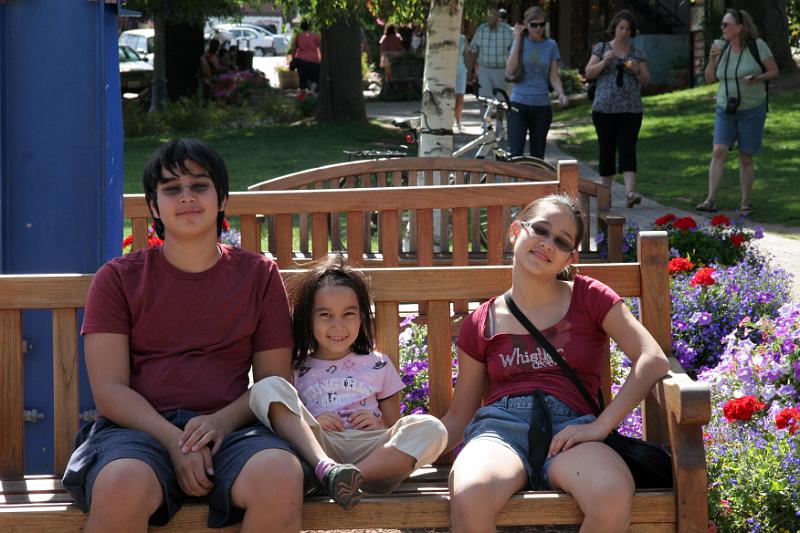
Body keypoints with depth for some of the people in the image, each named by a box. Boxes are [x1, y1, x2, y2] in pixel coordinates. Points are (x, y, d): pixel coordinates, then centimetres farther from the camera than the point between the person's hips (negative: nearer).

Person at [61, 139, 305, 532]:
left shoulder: (259, 276, 16)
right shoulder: (118, 279, 11)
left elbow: (274, 381, 12)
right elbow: (109, 389, 3)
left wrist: (222, 421, -10)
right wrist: (173, 440, -15)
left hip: (229, 427, 1)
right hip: (141, 427, -1)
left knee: (281, 478, -35)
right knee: (122, 486, -38)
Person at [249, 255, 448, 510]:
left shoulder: (378, 366, 25)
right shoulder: (296, 370, 20)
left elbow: (396, 428, 23)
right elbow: (282, 422, 15)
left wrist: (379, 427, 0)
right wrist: (311, 423, -5)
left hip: (370, 450, 1)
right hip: (313, 445, -1)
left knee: (431, 429, -27)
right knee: (268, 388, -23)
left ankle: (354, 474, -42)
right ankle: (326, 468, -43)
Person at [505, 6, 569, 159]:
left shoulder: (550, 45, 5)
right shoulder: (520, 42, 2)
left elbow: (554, 76, 6)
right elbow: (510, 71, -10)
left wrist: (561, 93, -14)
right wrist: (517, 41, -10)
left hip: (542, 106, 2)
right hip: (519, 105, -2)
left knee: (538, 155, 7)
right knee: (515, 153, -11)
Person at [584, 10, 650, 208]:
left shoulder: (637, 52, 11)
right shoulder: (601, 48, 8)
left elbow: (646, 81, 11)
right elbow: (588, 73, 2)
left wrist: (637, 70, -10)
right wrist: (605, 61, -14)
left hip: (631, 110, 0)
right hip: (605, 108, 0)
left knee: (628, 149, -12)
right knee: (607, 151, 3)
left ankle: (630, 192, -25)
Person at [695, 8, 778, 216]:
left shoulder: (757, 45, -8)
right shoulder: (722, 48, 3)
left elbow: (774, 71, -2)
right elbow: (709, 78, 6)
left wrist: (758, 78, -21)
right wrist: (712, 59, -11)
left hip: (752, 111, -3)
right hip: (725, 110, 3)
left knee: (745, 158, 2)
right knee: (718, 152, -12)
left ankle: (746, 203, 13)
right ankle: (711, 200, -15)